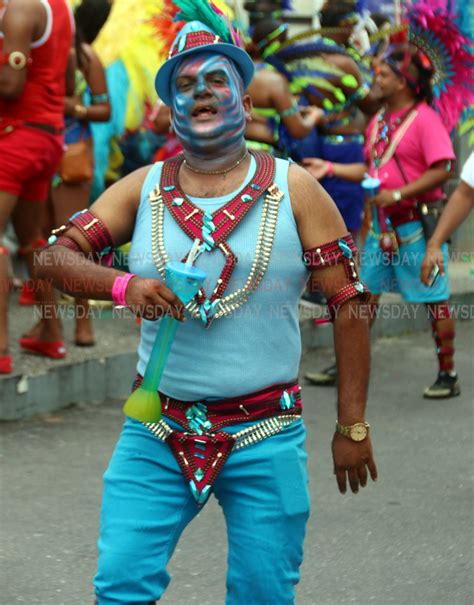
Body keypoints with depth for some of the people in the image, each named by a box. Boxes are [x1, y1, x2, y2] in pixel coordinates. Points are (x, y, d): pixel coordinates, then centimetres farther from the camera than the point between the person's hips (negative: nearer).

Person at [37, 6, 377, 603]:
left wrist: (352, 426, -5)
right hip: (157, 434, 1)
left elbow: (348, 306, -1)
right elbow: (54, 257, -3)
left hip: (265, 435, -1)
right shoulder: (143, 190, 5)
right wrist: (122, 285, -24)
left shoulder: (293, 190, -1)